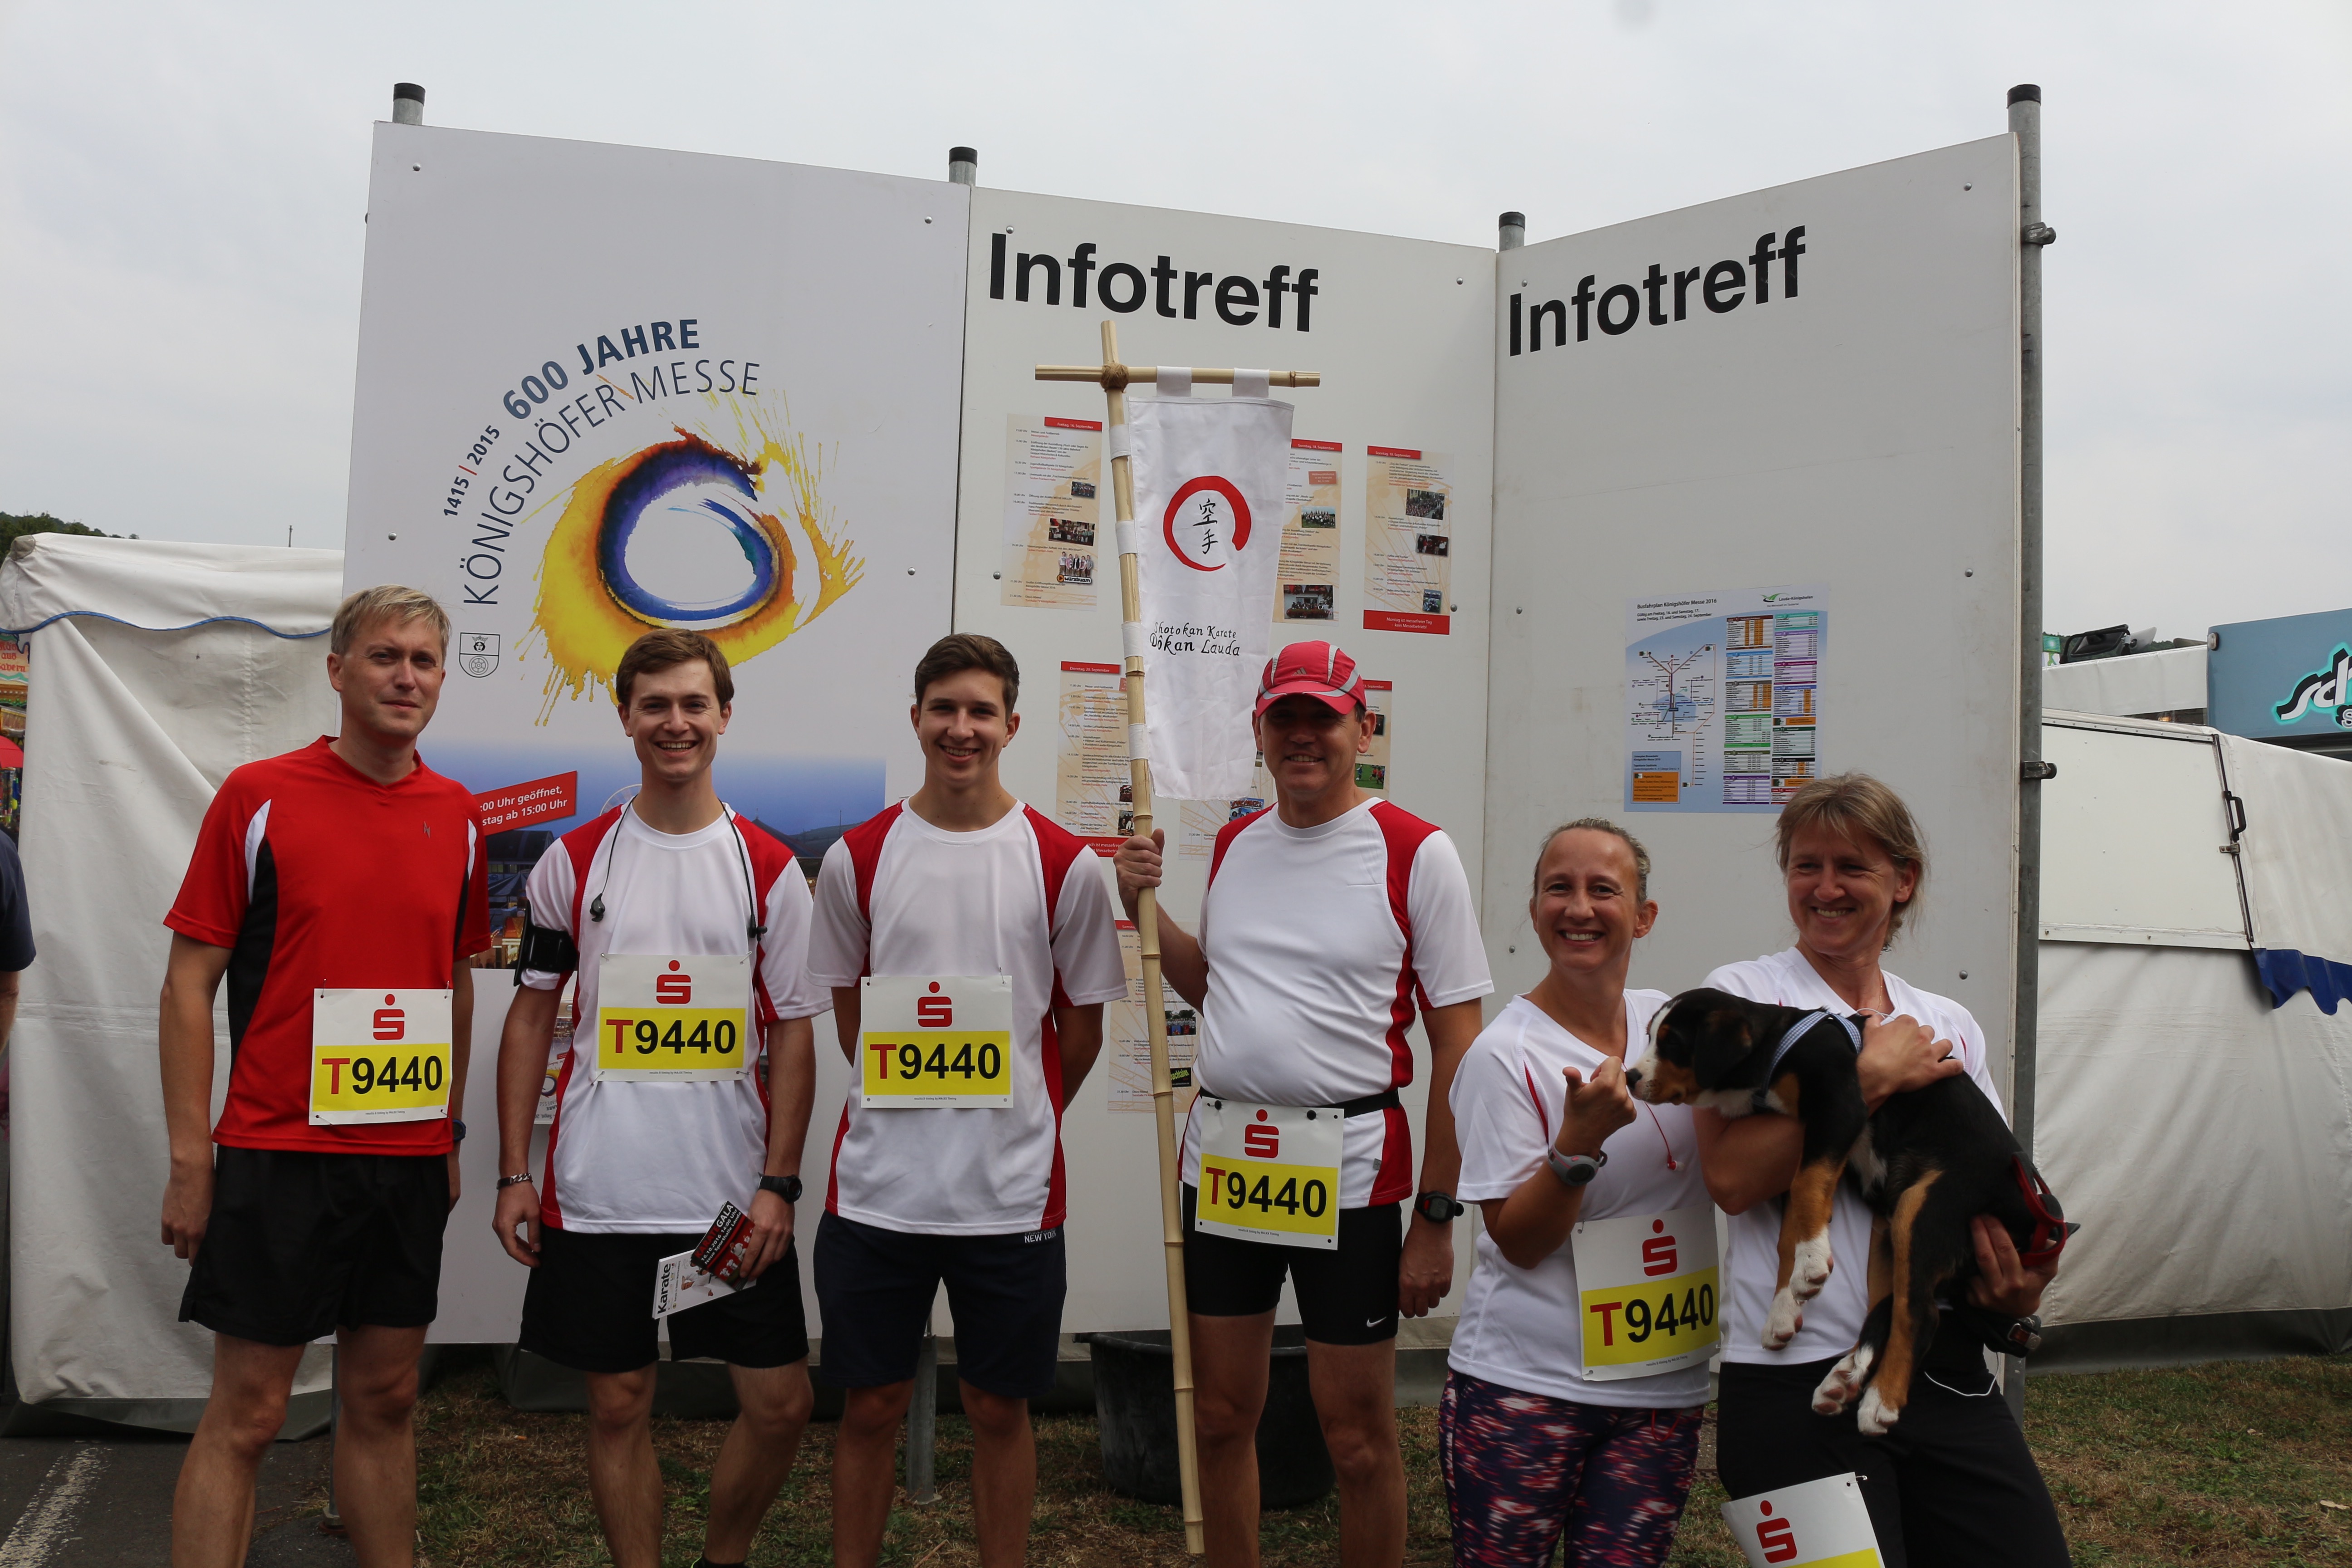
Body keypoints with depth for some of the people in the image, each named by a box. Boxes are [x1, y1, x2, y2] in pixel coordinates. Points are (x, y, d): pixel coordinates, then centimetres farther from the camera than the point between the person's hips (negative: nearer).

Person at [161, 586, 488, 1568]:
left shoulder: (457, 815, 8)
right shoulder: (258, 796, -5)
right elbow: (190, 980, -5)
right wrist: (190, 1158, -9)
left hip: (412, 1160, 4)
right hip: (278, 1154, -4)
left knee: (385, 1400, 14)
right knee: (246, 1414, 2)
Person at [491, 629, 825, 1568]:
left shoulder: (769, 869, 1)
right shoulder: (574, 863, 3)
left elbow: (793, 1033, 1)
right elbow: (531, 1017, 7)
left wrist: (778, 1184, -6)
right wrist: (514, 1175, 1)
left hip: (734, 1195, 0)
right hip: (599, 1193, 0)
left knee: (781, 1404, 3)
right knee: (618, 1405, 9)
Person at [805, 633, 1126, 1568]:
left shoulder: (1066, 866, -3)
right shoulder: (858, 858, 1)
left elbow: (1082, 1025, 5)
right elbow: (848, 1009, 11)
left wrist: (1019, 1124, 8)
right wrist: (911, 1109, 8)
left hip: (1013, 1192, -1)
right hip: (876, 1184, 1)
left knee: (999, 1407, 12)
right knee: (869, 1404, 11)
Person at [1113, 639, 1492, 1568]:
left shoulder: (1415, 854, -8)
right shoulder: (1233, 845, 9)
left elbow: (1458, 1045, -7)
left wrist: (1436, 1217, -10)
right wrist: (1147, 906, 6)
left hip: (1349, 1171, -5)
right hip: (1221, 1164, 5)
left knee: (1358, 1439, 6)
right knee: (1219, 1418, 14)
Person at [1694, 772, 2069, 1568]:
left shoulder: (1951, 1024, 13)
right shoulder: (1744, 994, -3)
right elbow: (1731, 1175, -17)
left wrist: (2020, 1288, -2)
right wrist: (1872, 1075, -15)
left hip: (1948, 1371, 5)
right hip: (1799, 1379, -5)